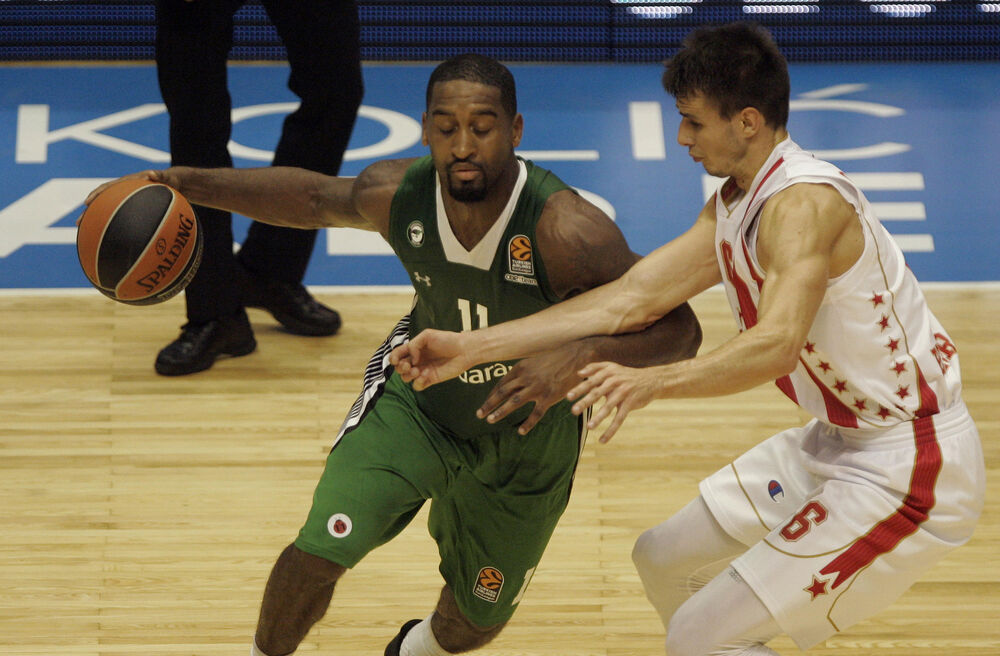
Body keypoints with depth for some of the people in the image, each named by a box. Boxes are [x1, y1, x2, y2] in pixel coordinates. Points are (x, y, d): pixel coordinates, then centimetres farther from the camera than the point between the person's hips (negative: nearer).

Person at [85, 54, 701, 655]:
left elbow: (678, 328, -37)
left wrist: (585, 353, -56)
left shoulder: (564, 229, -37)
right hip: (418, 396, 1)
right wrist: (187, 183, -6)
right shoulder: (397, 193, -24)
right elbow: (315, 197, 0)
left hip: (525, 432, -1)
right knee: (318, 552, -19)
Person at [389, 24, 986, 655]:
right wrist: (472, 347, 2)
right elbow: (630, 299, 6)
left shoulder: (804, 202, -22)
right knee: (664, 560, 19)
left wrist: (653, 381, -52)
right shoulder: (731, 211, 9)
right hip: (840, 441, 10)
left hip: (906, 468, -10)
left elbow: (777, 343, -37)